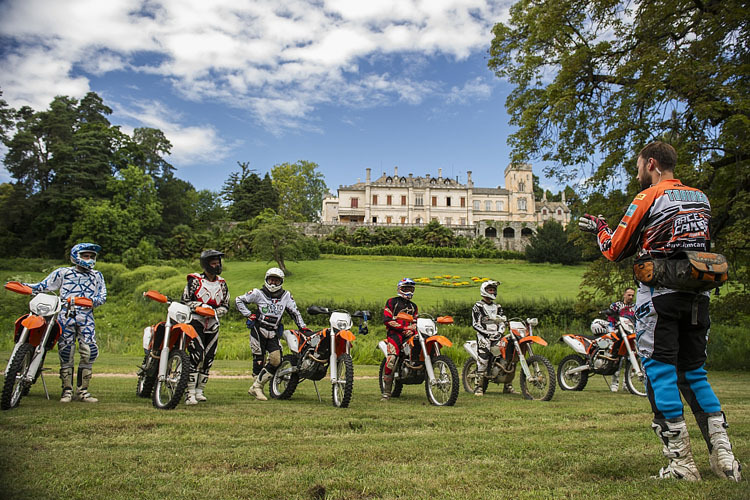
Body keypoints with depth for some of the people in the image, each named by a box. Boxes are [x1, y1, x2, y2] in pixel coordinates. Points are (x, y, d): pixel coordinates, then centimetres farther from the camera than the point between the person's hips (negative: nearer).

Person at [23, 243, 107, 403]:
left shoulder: (97, 276, 18)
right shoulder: (63, 273, 14)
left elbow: (102, 296, 11)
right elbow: (43, 285, 14)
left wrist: (92, 300, -10)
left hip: (86, 317, 1)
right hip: (66, 315, -1)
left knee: (90, 352, -8)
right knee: (66, 352, -1)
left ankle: (82, 390, 2)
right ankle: (67, 390, 9)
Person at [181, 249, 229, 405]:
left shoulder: (222, 284, 12)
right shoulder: (195, 280, -1)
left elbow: (225, 305, 12)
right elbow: (185, 300, -4)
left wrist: (215, 311, -7)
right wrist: (201, 306, -17)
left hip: (213, 324, 5)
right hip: (196, 322, -5)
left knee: (208, 358, 5)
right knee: (196, 356, -16)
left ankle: (200, 391, 16)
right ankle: (190, 393, -12)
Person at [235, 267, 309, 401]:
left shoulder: (286, 296, 8)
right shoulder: (258, 293, 1)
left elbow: (295, 312, 12)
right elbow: (239, 300, 8)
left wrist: (303, 328, 3)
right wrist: (249, 314, -3)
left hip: (274, 333, 3)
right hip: (258, 330, -3)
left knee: (276, 361, -8)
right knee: (259, 360, -5)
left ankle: (256, 386, 3)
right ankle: (258, 389, 8)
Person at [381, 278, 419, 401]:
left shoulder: (414, 306, 27)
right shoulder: (392, 302, 9)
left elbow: (416, 321, 21)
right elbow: (387, 319, -2)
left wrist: (412, 329, -3)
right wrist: (402, 327, -10)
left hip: (409, 334, 6)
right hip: (394, 332, -5)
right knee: (391, 359, -22)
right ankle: (386, 391, -19)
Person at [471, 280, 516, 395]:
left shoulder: (497, 307, 21)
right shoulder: (478, 306, 3)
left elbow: (502, 322, 17)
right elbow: (475, 324, -5)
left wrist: (500, 332, -4)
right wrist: (487, 333, -16)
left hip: (496, 336, 5)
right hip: (483, 336, -5)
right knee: (482, 359, -18)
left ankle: (507, 386, 0)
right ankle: (479, 386, -13)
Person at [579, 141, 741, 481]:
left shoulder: (648, 197, -5)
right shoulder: (701, 199, 16)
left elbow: (616, 250, -3)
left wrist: (598, 228, 16)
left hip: (660, 294, -7)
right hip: (698, 295, 7)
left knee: (660, 370, -2)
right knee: (693, 371, 15)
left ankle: (681, 463, -1)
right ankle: (724, 456, 12)